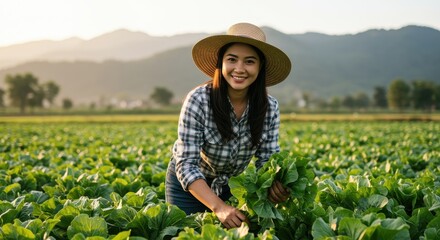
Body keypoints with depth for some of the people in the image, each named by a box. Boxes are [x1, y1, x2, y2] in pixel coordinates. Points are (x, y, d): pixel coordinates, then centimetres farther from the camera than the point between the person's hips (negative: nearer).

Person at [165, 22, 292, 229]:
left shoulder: (269, 107, -17)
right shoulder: (198, 100, -28)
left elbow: (267, 160, -12)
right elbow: (186, 166, -30)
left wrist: (276, 185, -35)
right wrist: (219, 207, -42)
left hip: (231, 186, 3)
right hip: (188, 185, -3)